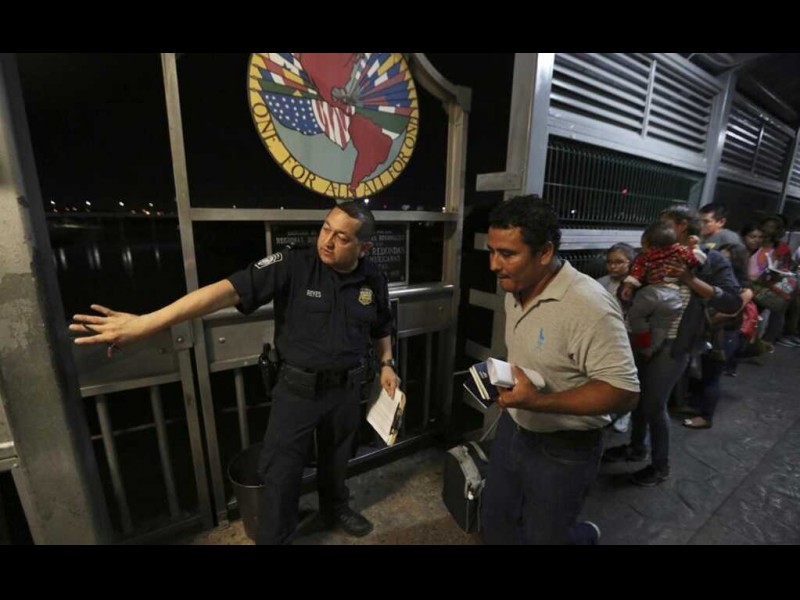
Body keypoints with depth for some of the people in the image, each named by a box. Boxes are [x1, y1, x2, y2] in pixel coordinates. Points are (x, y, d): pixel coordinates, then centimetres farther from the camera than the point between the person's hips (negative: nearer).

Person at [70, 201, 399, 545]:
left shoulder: (373, 280, -6)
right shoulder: (292, 266, -19)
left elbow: (381, 329, 12)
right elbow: (227, 291, -28)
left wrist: (386, 364, 3)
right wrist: (145, 323, -33)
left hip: (347, 389, 4)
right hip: (298, 388, -3)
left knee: (336, 458, 25)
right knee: (280, 471, 10)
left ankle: (335, 509, 54)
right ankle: (273, 538, 38)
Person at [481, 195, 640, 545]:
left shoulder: (588, 305, -29)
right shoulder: (516, 290, -2)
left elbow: (624, 392, -28)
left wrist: (539, 402, -37)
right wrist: (502, 378, 2)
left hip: (563, 450, -7)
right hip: (513, 429, 7)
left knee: (545, 536, 17)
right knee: (495, 519, 23)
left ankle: (586, 535, 50)